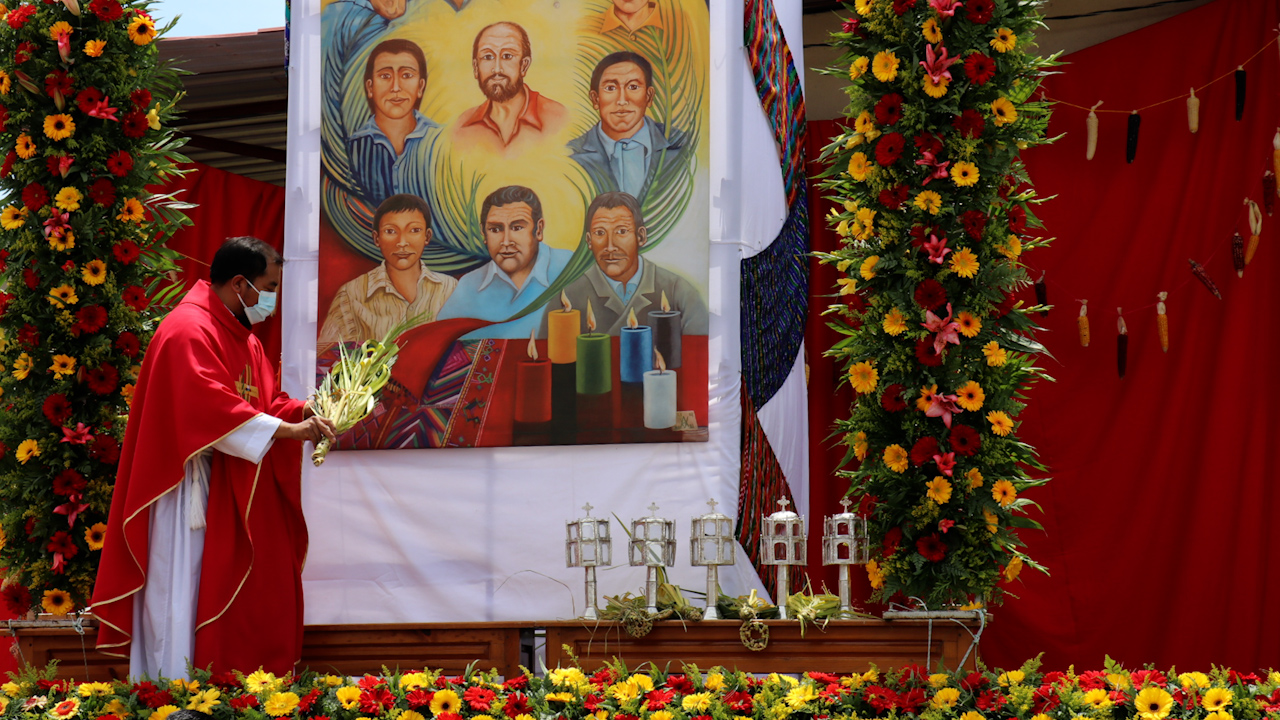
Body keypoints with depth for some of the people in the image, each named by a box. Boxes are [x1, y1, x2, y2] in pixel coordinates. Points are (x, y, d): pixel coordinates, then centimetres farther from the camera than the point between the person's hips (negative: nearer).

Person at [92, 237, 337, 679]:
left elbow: (265, 398, 19)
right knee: (187, 600, -7)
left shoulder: (241, 335, 17)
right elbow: (211, 408, -25)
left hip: (236, 499, 10)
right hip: (194, 493, -10)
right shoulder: (188, 331, -16)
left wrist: (303, 412, -1)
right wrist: (284, 429, -23)